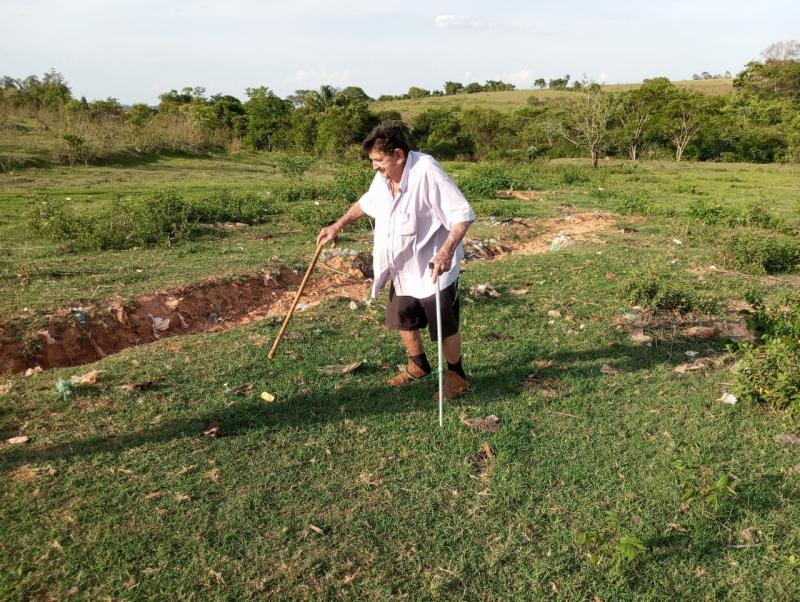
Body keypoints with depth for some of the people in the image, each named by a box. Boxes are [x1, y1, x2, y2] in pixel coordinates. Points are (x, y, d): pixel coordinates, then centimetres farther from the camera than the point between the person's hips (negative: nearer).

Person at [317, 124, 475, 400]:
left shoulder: (427, 173, -27)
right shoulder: (383, 176, -3)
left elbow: (463, 214, -28)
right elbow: (367, 202, 18)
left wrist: (447, 251, -41)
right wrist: (338, 226, 14)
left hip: (433, 271, -8)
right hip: (402, 268, 8)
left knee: (445, 327, 5)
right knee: (403, 320, 20)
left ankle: (456, 376, 29)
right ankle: (418, 366, 45)